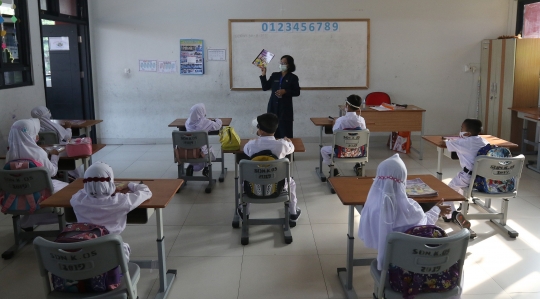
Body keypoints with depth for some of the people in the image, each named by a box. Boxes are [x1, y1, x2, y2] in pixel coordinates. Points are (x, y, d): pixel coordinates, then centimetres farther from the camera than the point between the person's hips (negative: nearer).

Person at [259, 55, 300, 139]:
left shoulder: (293, 77, 0)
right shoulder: (274, 75, 10)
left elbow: (297, 92, -2)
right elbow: (265, 87, 10)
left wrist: (285, 91, -15)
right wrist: (263, 75, 1)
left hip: (285, 109, -3)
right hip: (273, 108, 4)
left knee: (285, 134, -5)